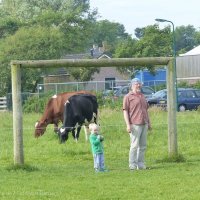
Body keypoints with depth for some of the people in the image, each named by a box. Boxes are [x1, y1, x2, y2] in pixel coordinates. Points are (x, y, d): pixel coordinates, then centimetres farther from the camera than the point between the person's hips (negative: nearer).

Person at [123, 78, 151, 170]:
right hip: (135, 125, -7)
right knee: (134, 145, -8)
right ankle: (132, 164, -3)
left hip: (144, 124, 7)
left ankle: (141, 164, 13)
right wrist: (128, 124, -13)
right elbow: (125, 111, -5)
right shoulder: (128, 97, -1)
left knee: (143, 145, 7)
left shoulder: (142, 96, 20)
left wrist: (149, 122, 22)